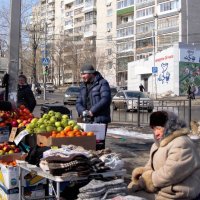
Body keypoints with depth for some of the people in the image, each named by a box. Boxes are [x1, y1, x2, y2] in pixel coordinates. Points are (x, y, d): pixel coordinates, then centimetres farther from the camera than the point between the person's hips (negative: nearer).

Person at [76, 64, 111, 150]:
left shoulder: (102, 83, -4)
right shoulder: (83, 86, 19)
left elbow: (105, 99, -17)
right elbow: (78, 103, 15)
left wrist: (92, 111, -17)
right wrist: (83, 111, -7)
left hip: (100, 120, -6)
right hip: (87, 120, 7)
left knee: (99, 145, -8)